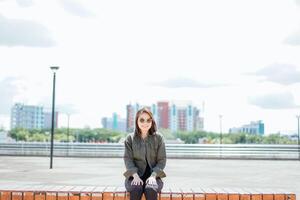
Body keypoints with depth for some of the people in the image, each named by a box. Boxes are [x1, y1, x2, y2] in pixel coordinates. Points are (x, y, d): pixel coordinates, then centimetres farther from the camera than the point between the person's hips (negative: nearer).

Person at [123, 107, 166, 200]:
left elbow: (162, 160, 1)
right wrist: (135, 176, -18)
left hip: (153, 175, 0)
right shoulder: (130, 138, 4)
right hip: (135, 175, 0)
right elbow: (128, 159, -1)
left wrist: (153, 176, -15)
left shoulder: (158, 137, 3)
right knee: (135, 189, -33)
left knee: (150, 190, -34)